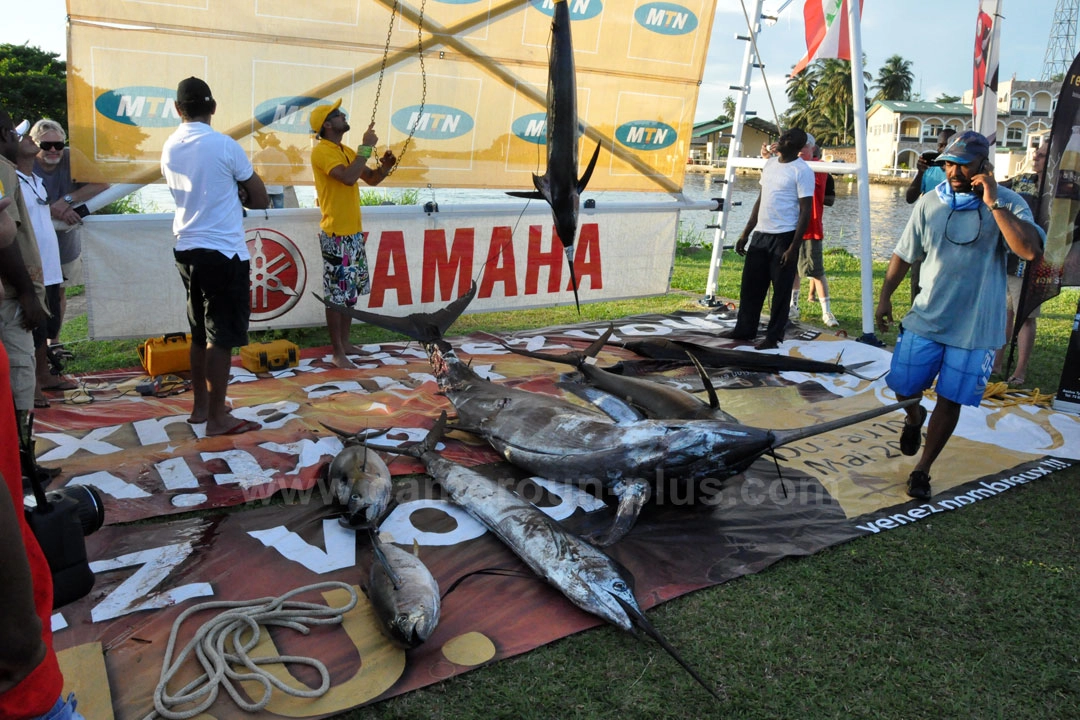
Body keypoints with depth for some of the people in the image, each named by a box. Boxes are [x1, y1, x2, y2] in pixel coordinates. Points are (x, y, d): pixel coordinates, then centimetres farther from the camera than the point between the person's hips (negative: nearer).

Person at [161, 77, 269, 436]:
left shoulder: (169, 148, 7)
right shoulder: (224, 146, -11)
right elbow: (260, 201, -5)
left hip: (187, 249, 7)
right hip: (223, 252, -7)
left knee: (200, 332, 17)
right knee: (221, 336, -1)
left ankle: (200, 406, 26)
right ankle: (217, 418, 5)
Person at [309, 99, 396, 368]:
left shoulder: (347, 151, 15)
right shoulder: (321, 151, -13)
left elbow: (371, 179, 19)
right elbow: (349, 178, -28)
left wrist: (384, 166, -1)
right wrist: (366, 147, -19)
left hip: (354, 232, 9)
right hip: (335, 234, -9)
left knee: (351, 290, 14)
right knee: (336, 294, -4)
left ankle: (345, 342, 25)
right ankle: (338, 353, 3)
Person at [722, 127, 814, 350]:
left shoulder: (802, 171, -9)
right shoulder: (770, 163, 13)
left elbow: (805, 212, -12)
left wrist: (793, 247, -18)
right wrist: (745, 233, 16)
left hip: (783, 237, -7)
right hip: (760, 234, 7)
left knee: (781, 289, 1)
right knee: (750, 284, 11)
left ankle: (774, 336, 9)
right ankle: (744, 329, 23)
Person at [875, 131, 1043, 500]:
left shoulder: (1008, 203, -8)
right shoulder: (930, 203, 0)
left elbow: (1030, 249, -26)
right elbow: (905, 254, 9)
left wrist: (993, 203, -25)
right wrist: (885, 297, 6)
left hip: (975, 327, -2)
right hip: (926, 318, 2)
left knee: (950, 400, 5)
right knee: (903, 387, 5)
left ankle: (922, 470, 21)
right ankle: (914, 417, 42)